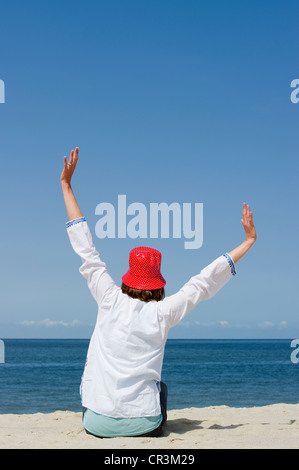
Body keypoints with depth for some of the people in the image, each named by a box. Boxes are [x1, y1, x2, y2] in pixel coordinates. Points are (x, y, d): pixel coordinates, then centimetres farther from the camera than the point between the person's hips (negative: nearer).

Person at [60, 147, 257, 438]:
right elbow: (204, 282, 2)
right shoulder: (162, 313, -5)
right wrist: (248, 241, 10)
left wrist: (67, 186, 7)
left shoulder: (110, 301, -3)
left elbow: (86, 251, 2)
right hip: (143, 423, 0)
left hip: (97, 422, 0)